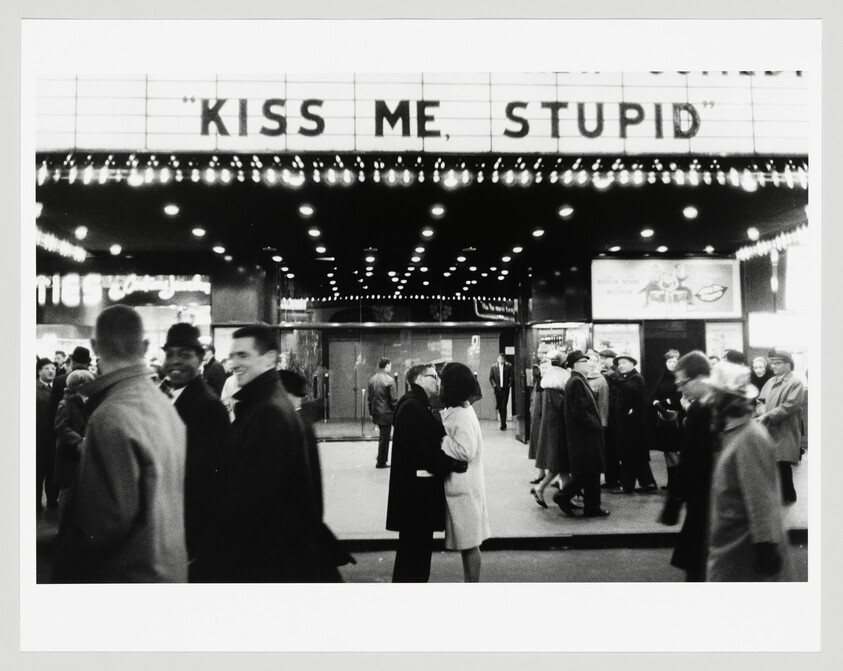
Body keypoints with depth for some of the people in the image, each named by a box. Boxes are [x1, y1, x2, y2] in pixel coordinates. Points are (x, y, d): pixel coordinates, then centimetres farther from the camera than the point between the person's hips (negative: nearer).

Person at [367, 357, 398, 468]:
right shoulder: (389, 380, -15)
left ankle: (381, 459, 20)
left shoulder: (372, 379, 6)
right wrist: (397, 413, -5)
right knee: (384, 438, 3)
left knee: (382, 437, 18)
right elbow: (393, 400, -14)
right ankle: (381, 462, 9)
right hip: (386, 413, -6)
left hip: (376, 413, 7)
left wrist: (371, 413, 17)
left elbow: (370, 398, 11)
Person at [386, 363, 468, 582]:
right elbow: (425, 451, -23)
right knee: (415, 548, -1)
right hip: (416, 489, -11)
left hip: (419, 489, 11)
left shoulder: (418, 406, 16)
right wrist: (453, 464, -16)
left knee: (418, 546, 20)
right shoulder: (412, 407, -18)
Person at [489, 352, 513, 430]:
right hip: (497, 389, 2)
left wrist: (510, 385, -6)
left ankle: (503, 424, -2)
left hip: (505, 389, -2)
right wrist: (494, 385, -4)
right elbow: (491, 378, 8)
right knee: (499, 406, 6)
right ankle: (503, 422, 26)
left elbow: (511, 377, 4)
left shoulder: (508, 366, 1)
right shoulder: (493, 367, 5)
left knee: (503, 406, -6)